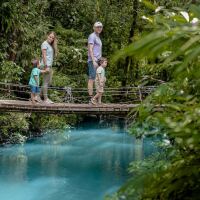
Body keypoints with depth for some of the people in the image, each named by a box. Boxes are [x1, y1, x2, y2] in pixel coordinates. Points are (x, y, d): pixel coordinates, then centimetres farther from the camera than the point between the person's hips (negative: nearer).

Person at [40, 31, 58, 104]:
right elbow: (44, 55, -14)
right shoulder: (45, 44, -7)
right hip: (46, 65, -9)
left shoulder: (51, 45, 19)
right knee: (46, 82, -6)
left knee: (49, 82, 10)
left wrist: (50, 67, 12)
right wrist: (46, 66, -20)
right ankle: (45, 99, -2)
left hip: (49, 65, 9)